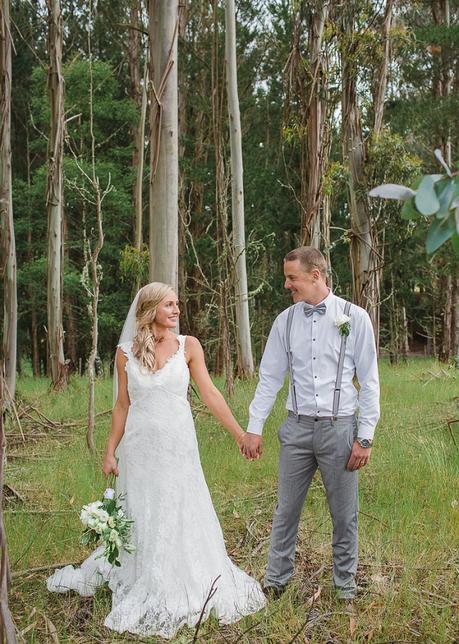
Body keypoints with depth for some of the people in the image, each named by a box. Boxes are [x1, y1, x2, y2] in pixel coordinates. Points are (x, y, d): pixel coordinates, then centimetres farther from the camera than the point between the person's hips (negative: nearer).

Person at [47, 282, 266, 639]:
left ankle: (185, 587, 21)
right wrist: (111, 451, 5)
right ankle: (147, 590, 30)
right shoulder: (126, 352, 0)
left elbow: (210, 394, -4)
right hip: (140, 446, 1)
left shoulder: (188, 346, -3)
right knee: (141, 516, 11)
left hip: (179, 445, -1)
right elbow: (122, 405, 6)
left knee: (184, 515, 4)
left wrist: (239, 432, -8)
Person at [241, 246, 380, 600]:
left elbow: (369, 381, -2)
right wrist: (254, 428, 5)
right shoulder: (285, 321, 4)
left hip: (340, 428, -2)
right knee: (287, 509, 8)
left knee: (345, 514, 7)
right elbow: (269, 378, 8)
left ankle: (346, 584, 25)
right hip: (298, 427, 2)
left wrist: (365, 437, -6)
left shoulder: (355, 318, -4)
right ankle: (276, 580, 23)